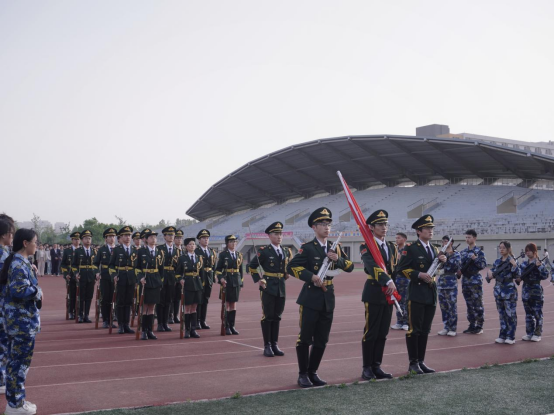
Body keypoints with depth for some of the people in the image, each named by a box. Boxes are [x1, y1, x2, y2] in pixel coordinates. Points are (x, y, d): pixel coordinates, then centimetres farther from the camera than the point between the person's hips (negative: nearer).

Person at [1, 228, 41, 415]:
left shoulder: (17, 262, 12)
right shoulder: (20, 265, -20)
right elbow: (18, 290, -30)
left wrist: (32, 275, 10)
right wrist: (37, 291, -15)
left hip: (18, 319, 11)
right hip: (23, 320, -11)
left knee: (15, 360, 16)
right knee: (20, 361, -1)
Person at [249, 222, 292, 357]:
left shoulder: (286, 251, 9)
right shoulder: (264, 251, -6)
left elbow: (289, 265, 27)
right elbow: (252, 266, -1)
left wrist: (287, 274, 9)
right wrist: (258, 280, -6)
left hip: (281, 288, 5)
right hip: (268, 288, -5)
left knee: (277, 317, 9)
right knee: (267, 317, -1)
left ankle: (275, 345, 16)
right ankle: (267, 346, 5)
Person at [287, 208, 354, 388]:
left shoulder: (335, 248, 10)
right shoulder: (308, 248, -7)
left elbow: (350, 266, 7)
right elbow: (291, 267, -16)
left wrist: (338, 260, -11)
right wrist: (311, 276, -23)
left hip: (328, 299, 5)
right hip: (311, 298, -5)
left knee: (322, 340, 9)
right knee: (305, 338, 0)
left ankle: (313, 373, 21)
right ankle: (303, 374, 11)